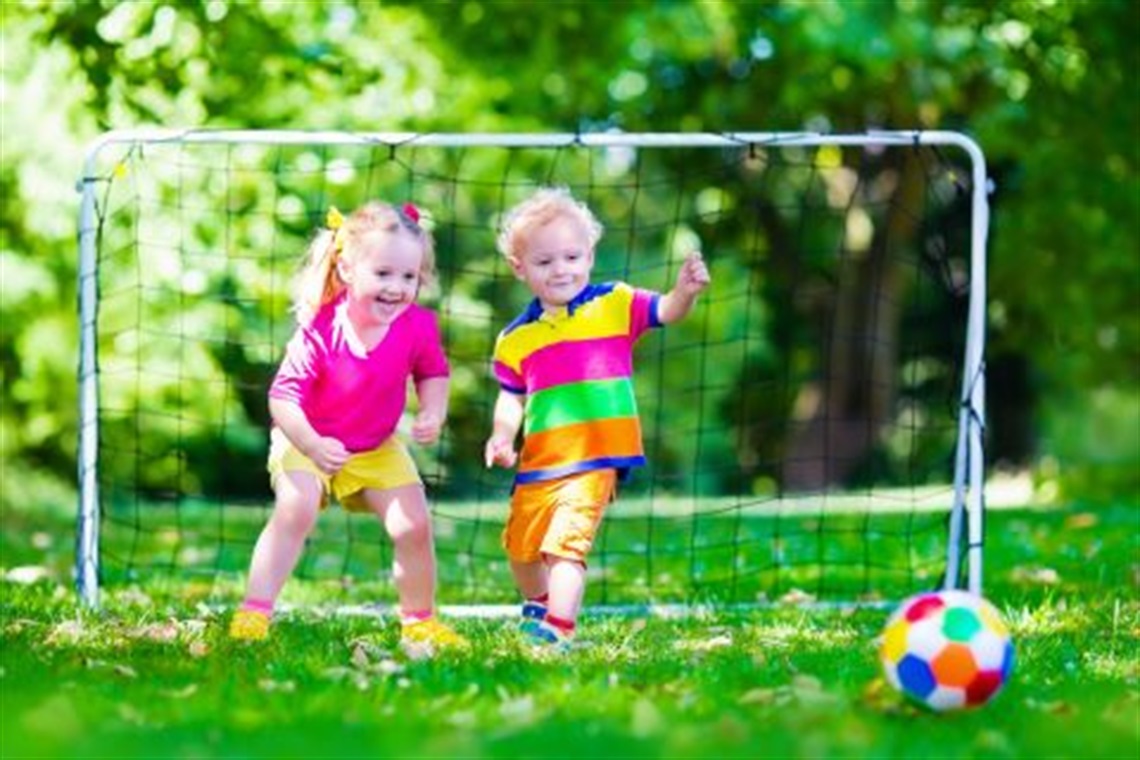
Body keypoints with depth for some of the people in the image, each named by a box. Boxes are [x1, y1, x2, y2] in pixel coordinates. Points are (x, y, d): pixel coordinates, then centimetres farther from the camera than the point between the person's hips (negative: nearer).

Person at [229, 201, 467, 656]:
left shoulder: (418, 326, -18)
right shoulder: (320, 332, -30)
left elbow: (433, 373, 3)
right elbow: (282, 397, -29)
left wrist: (433, 414, -16)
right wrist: (312, 446, -43)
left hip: (378, 448, 4)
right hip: (308, 441, -4)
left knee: (413, 525, -4)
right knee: (294, 509, -27)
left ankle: (419, 622, 17)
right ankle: (254, 612, -22)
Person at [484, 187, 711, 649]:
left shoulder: (615, 306, -1)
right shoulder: (516, 338, 6)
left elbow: (666, 312, -11)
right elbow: (511, 399, 12)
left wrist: (685, 292, -33)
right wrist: (502, 437, -6)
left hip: (594, 458, -5)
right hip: (538, 461, 5)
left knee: (565, 541, -22)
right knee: (520, 547, 20)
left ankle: (559, 629, -20)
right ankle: (538, 604, 49)